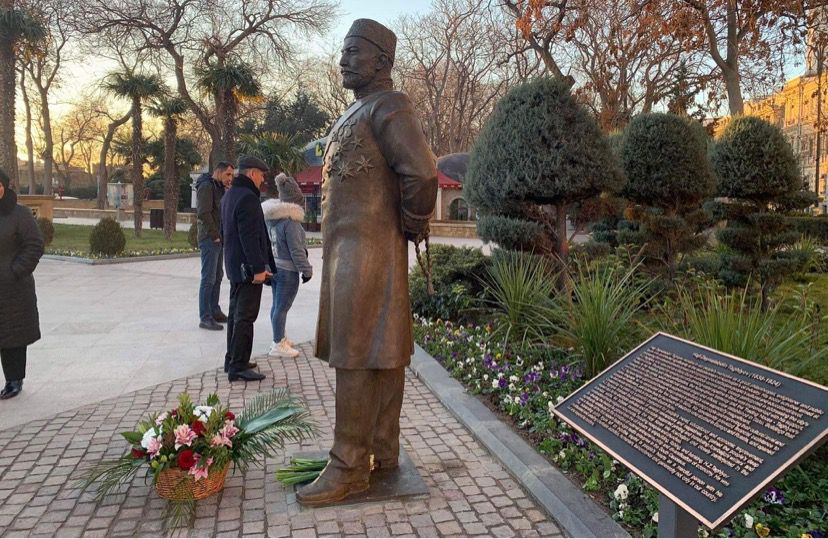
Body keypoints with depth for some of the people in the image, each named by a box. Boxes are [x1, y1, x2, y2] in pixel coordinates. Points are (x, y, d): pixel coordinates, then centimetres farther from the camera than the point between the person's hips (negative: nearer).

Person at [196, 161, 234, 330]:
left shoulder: (219, 188, 18)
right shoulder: (206, 186, -12)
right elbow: (203, 213, -19)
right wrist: (215, 235, -17)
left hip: (218, 239, 10)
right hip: (209, 239, -10)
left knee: (217, 276, 14)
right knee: (208, 279, -8)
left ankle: (214, 311, 24)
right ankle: (205, 318, -4)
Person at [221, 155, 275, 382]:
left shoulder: (229, 196, 15)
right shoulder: (247, 198, -18)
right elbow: (250, 237, -23)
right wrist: (258, 268, -22)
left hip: (234, 266, 11)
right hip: (248, 269, -10)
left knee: (235, 313, 16)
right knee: (245, 317, -6)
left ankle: (232, 360, 25)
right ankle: (238, 367, -2)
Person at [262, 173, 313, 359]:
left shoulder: (270, 218, 7)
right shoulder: (290, 221, -20)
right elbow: (296, 250, -18)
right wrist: (306, 270, -9)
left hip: (273, 267, 9)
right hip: (287, 270, -9)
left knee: (277, 304, 18)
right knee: (282, 307, -2)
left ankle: (280, 338, 31)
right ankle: (278, 345, 4)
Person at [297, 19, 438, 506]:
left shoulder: (388, 105, -8)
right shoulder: (356, 112, 22)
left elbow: (422, 174, -20)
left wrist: (412, 226, -8)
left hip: (368, 250, -10)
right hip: (348, 247, 10)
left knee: (358, 354, -8)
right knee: (380, 352, 11)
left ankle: (350, 467, 0)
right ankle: (383, 453, 20)